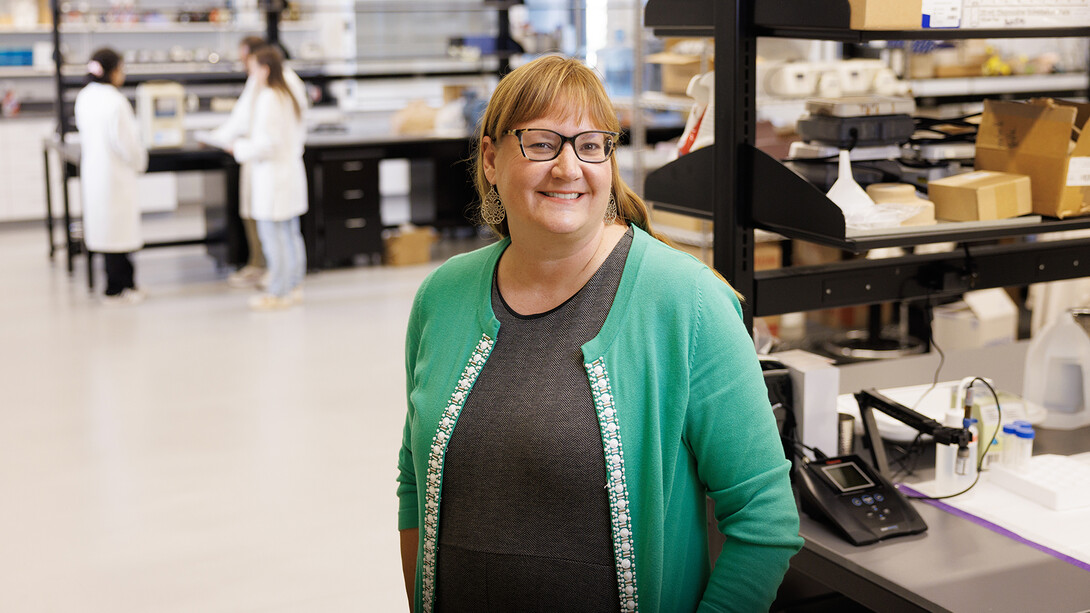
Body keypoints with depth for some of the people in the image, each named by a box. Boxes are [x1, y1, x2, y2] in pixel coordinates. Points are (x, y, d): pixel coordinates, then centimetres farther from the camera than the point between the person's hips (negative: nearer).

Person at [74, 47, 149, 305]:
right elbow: (126, 141, -18)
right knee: (117, 228, 1)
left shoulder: (84, 97, 6)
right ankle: (115, 290, 8)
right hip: (115, 172, -8)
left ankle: (126, 282, 25)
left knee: (106, 228, 14)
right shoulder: (115, 101, -20)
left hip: (91, 168, 9)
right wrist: (139, 162, 1)